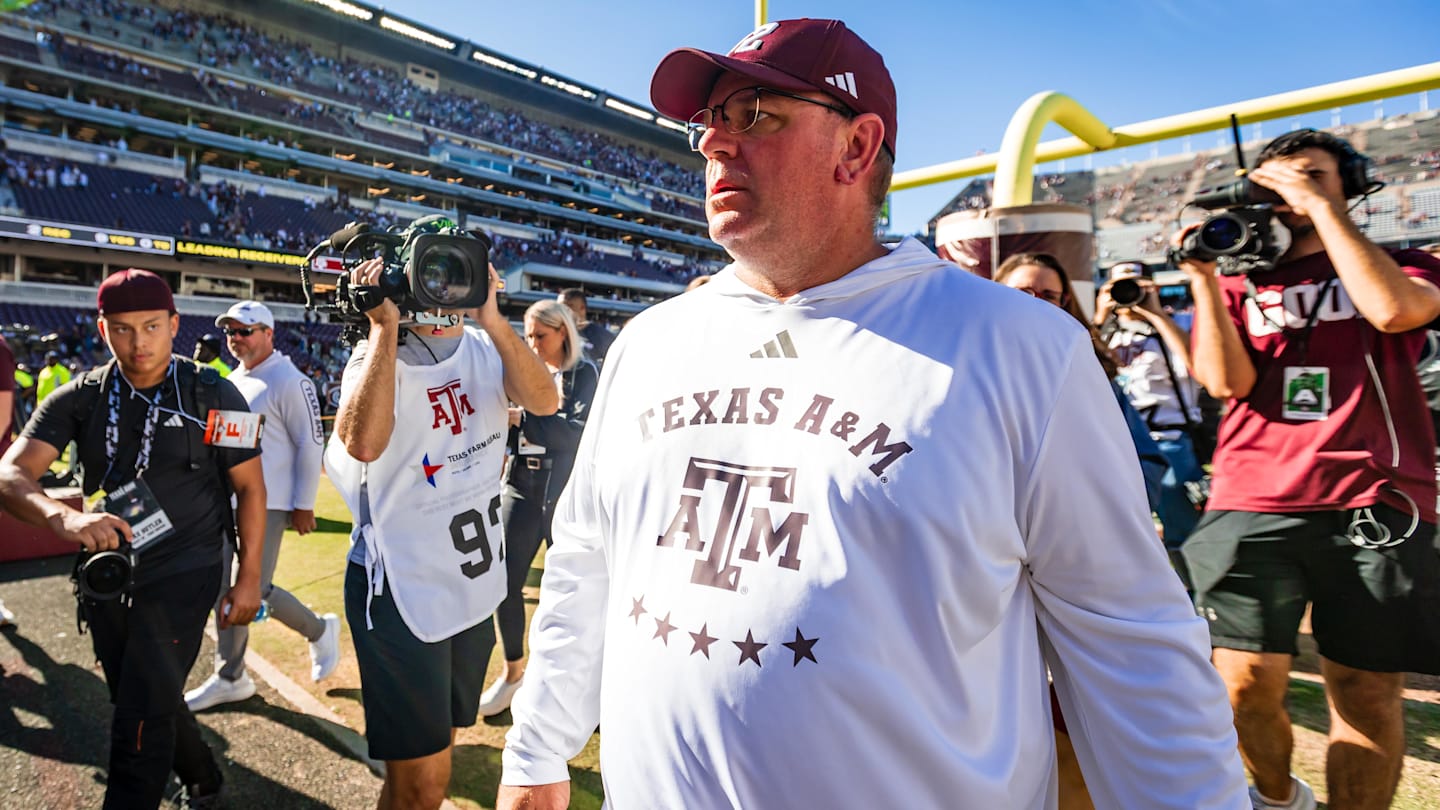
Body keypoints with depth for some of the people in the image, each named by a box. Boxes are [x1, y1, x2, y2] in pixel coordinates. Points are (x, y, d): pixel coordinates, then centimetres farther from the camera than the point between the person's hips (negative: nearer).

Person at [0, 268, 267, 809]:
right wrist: (63, 517, -38)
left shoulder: (212, 396, -10)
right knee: (152, 704, 20)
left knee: (141, 724, -6)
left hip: (181, 574, -4)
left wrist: (249, 578, -9)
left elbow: (250, 487, -6)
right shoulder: (79, 399, -3)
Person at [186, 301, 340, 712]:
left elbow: (311, 444, -14)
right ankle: (230, 678, 25)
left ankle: (319, 630, 17)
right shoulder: (232, 381, 13)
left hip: (266, 504, -8)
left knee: (254, 592, -9)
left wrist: (304, 505, -15)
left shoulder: (289, 381, -13)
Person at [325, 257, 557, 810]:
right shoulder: (380, 353, -10)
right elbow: (363, 443, -30)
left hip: (477, 586, 5)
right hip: (401, 592, -5)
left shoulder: (486, 347, 2)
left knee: (440, 739, 24)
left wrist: (491, 317, -24)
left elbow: (544, 402, -17)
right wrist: (386, 326, -26)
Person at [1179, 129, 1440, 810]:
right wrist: (1204, 280, -4)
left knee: (1367, 695, 0)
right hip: (1251, 506, 0)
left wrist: (1322, 208, -4)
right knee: (1248, 684, -3)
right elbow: (1227, 382, 0)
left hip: (1375, 507, 0)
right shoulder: (1238, 285, 15)